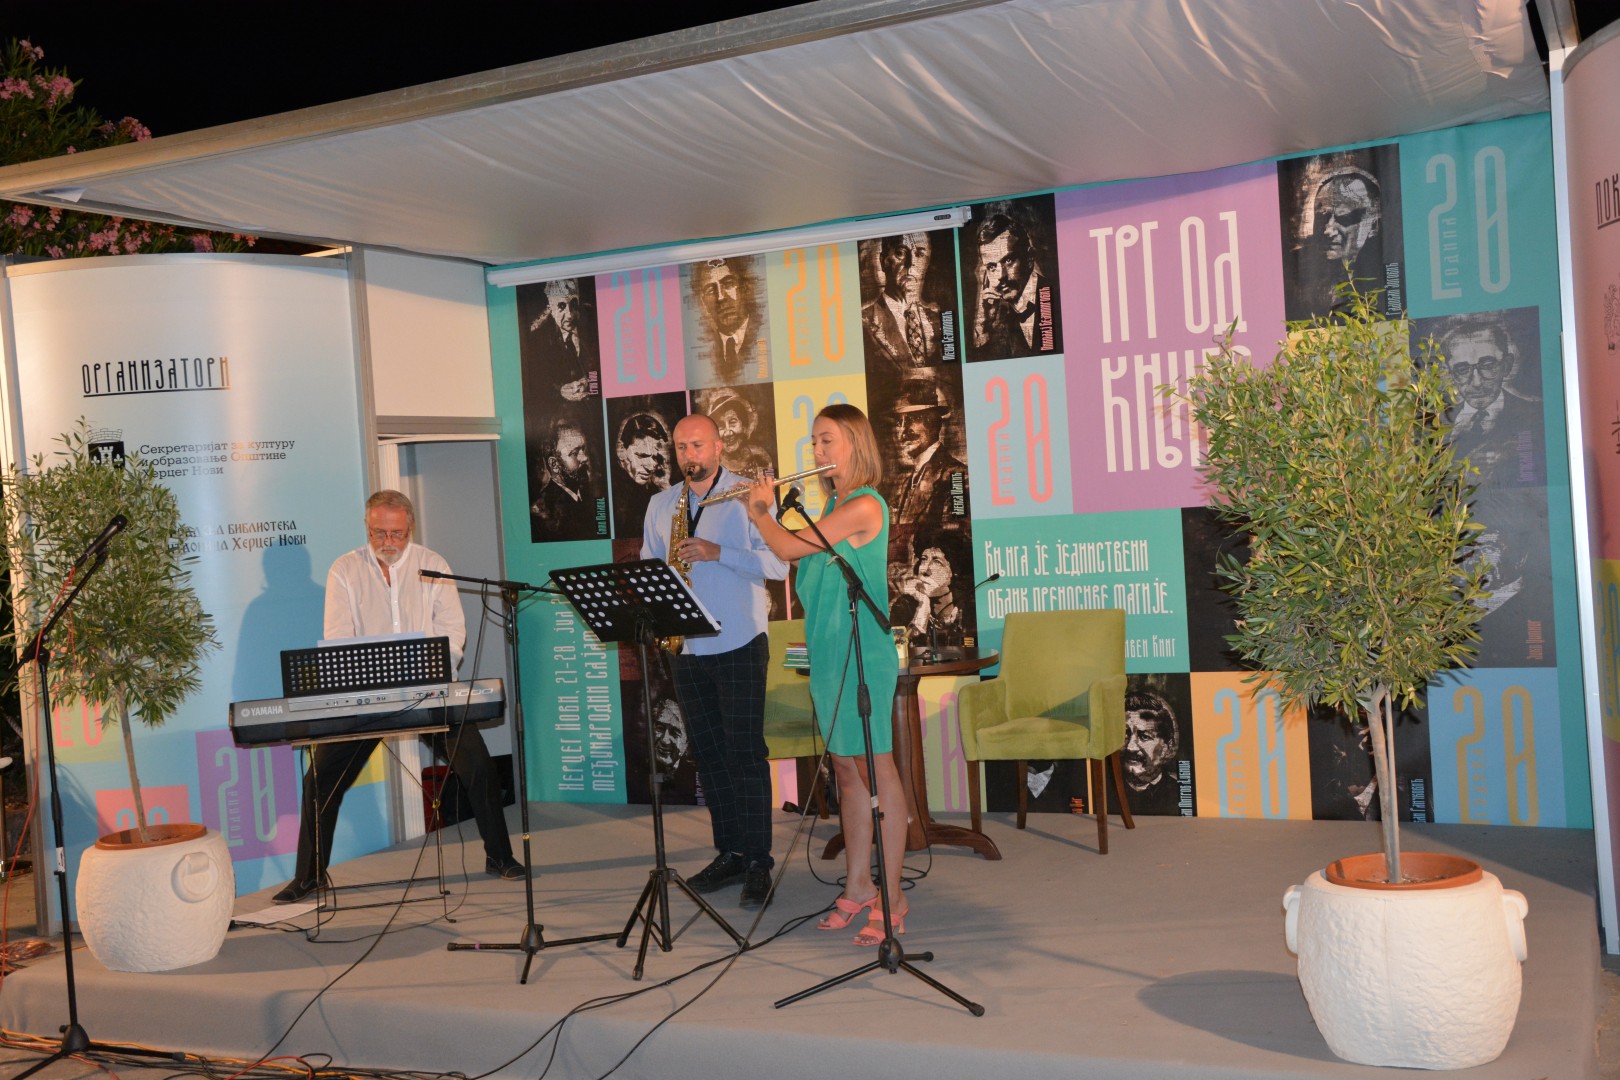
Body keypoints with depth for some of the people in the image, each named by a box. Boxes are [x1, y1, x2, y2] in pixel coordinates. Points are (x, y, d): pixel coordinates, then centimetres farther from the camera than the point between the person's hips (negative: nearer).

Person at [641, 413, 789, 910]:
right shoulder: (660, 505, 12)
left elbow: (777, 564, -10)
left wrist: (719, 553, -21)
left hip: (739, 646, -5)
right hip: (685, 647, 5)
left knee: (746, 752, -5)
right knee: (708, 754, 10)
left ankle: (758, 863, -1)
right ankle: (729, 853, 19)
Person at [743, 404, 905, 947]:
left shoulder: (864, 505, -14)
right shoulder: (834, 505, 15)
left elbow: (789, 547, -15)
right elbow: (796, 556, 18)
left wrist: (759, 512, 2)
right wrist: (768, 509, 13)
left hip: (863, 654, -9)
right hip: (829, 654, 9)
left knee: (877, 771, -3)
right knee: (847, 769, 13)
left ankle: (890, 899, 4)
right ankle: (858, 887, 22)